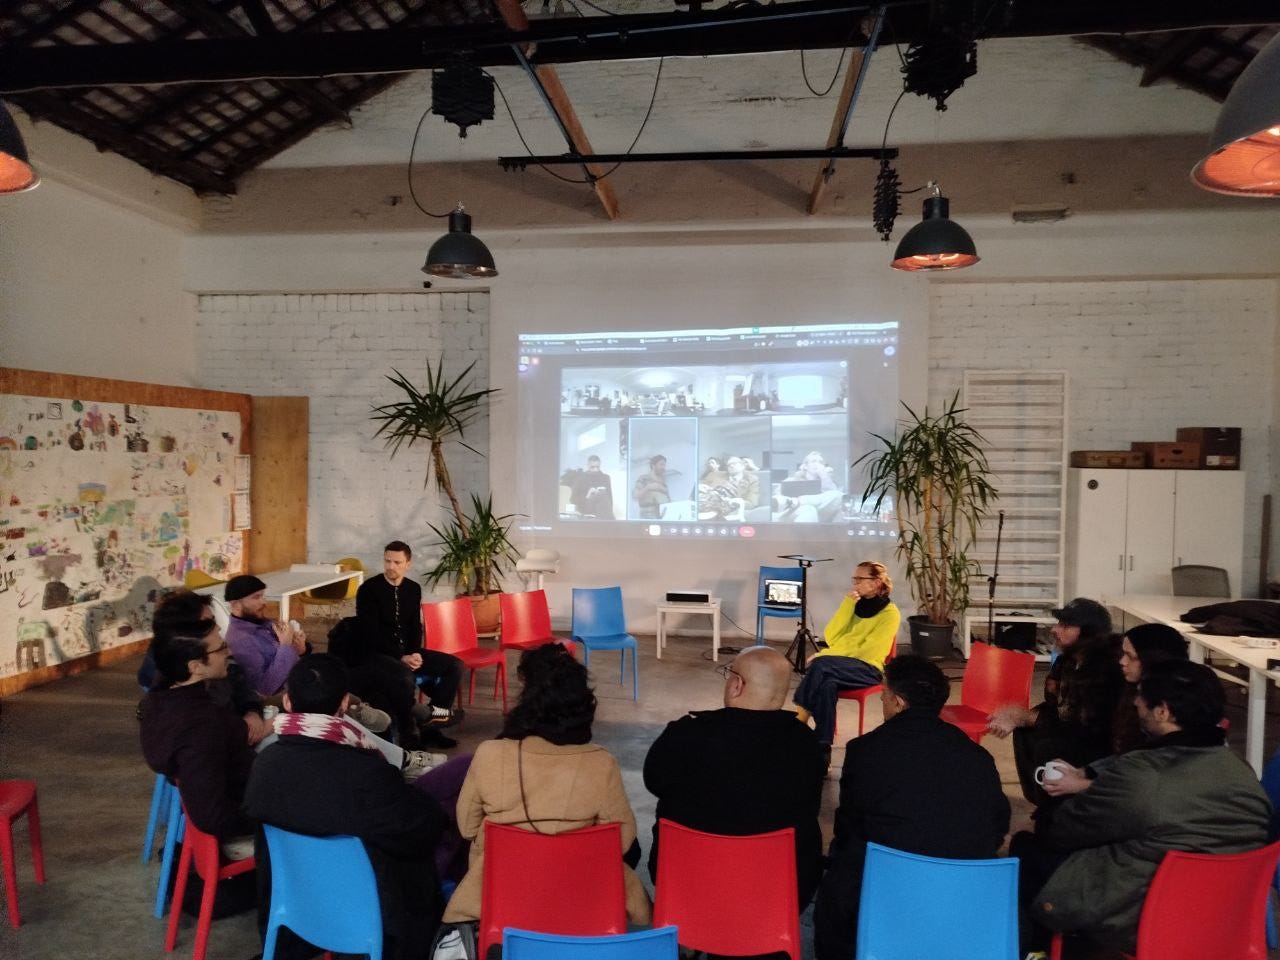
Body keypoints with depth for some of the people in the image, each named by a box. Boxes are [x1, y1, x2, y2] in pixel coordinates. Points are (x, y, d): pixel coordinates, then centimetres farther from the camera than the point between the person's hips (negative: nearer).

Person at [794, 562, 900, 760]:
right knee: (827, 684, -34)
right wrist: (846, 606, -2)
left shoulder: (890, 614, 0)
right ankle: (823, 749, -33)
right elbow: (830, 637, 5)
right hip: (840, 666, 4)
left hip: (867, 670, -4)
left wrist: (827, 655, -13)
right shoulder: (855, 604, 17)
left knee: (820, 664, -34)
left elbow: (867, 652, -11)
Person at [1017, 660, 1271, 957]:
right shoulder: (1245, 774, -6)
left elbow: (1063, 830, -10)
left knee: (1026, 846, 10)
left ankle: (1039, 944, 31)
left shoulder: (1135, 774, -27)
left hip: (1137, 924, -7)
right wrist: (1087, 782, 18)